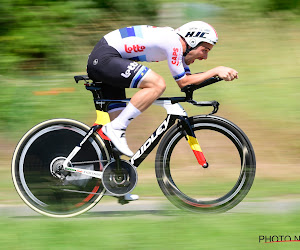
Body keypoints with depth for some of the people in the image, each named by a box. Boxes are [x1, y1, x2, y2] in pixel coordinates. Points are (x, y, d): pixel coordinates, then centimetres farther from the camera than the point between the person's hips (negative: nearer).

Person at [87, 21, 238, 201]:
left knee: (120, 124, 9)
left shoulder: (178, 45, 15)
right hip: (104, 57, -10)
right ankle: (116, 128, -19)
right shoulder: (173, 43, -15)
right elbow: (183, 82, -12)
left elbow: (189, 79, 15)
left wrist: (220, 73, 3)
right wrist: (216, 71, -10)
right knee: (157, 84, -23)